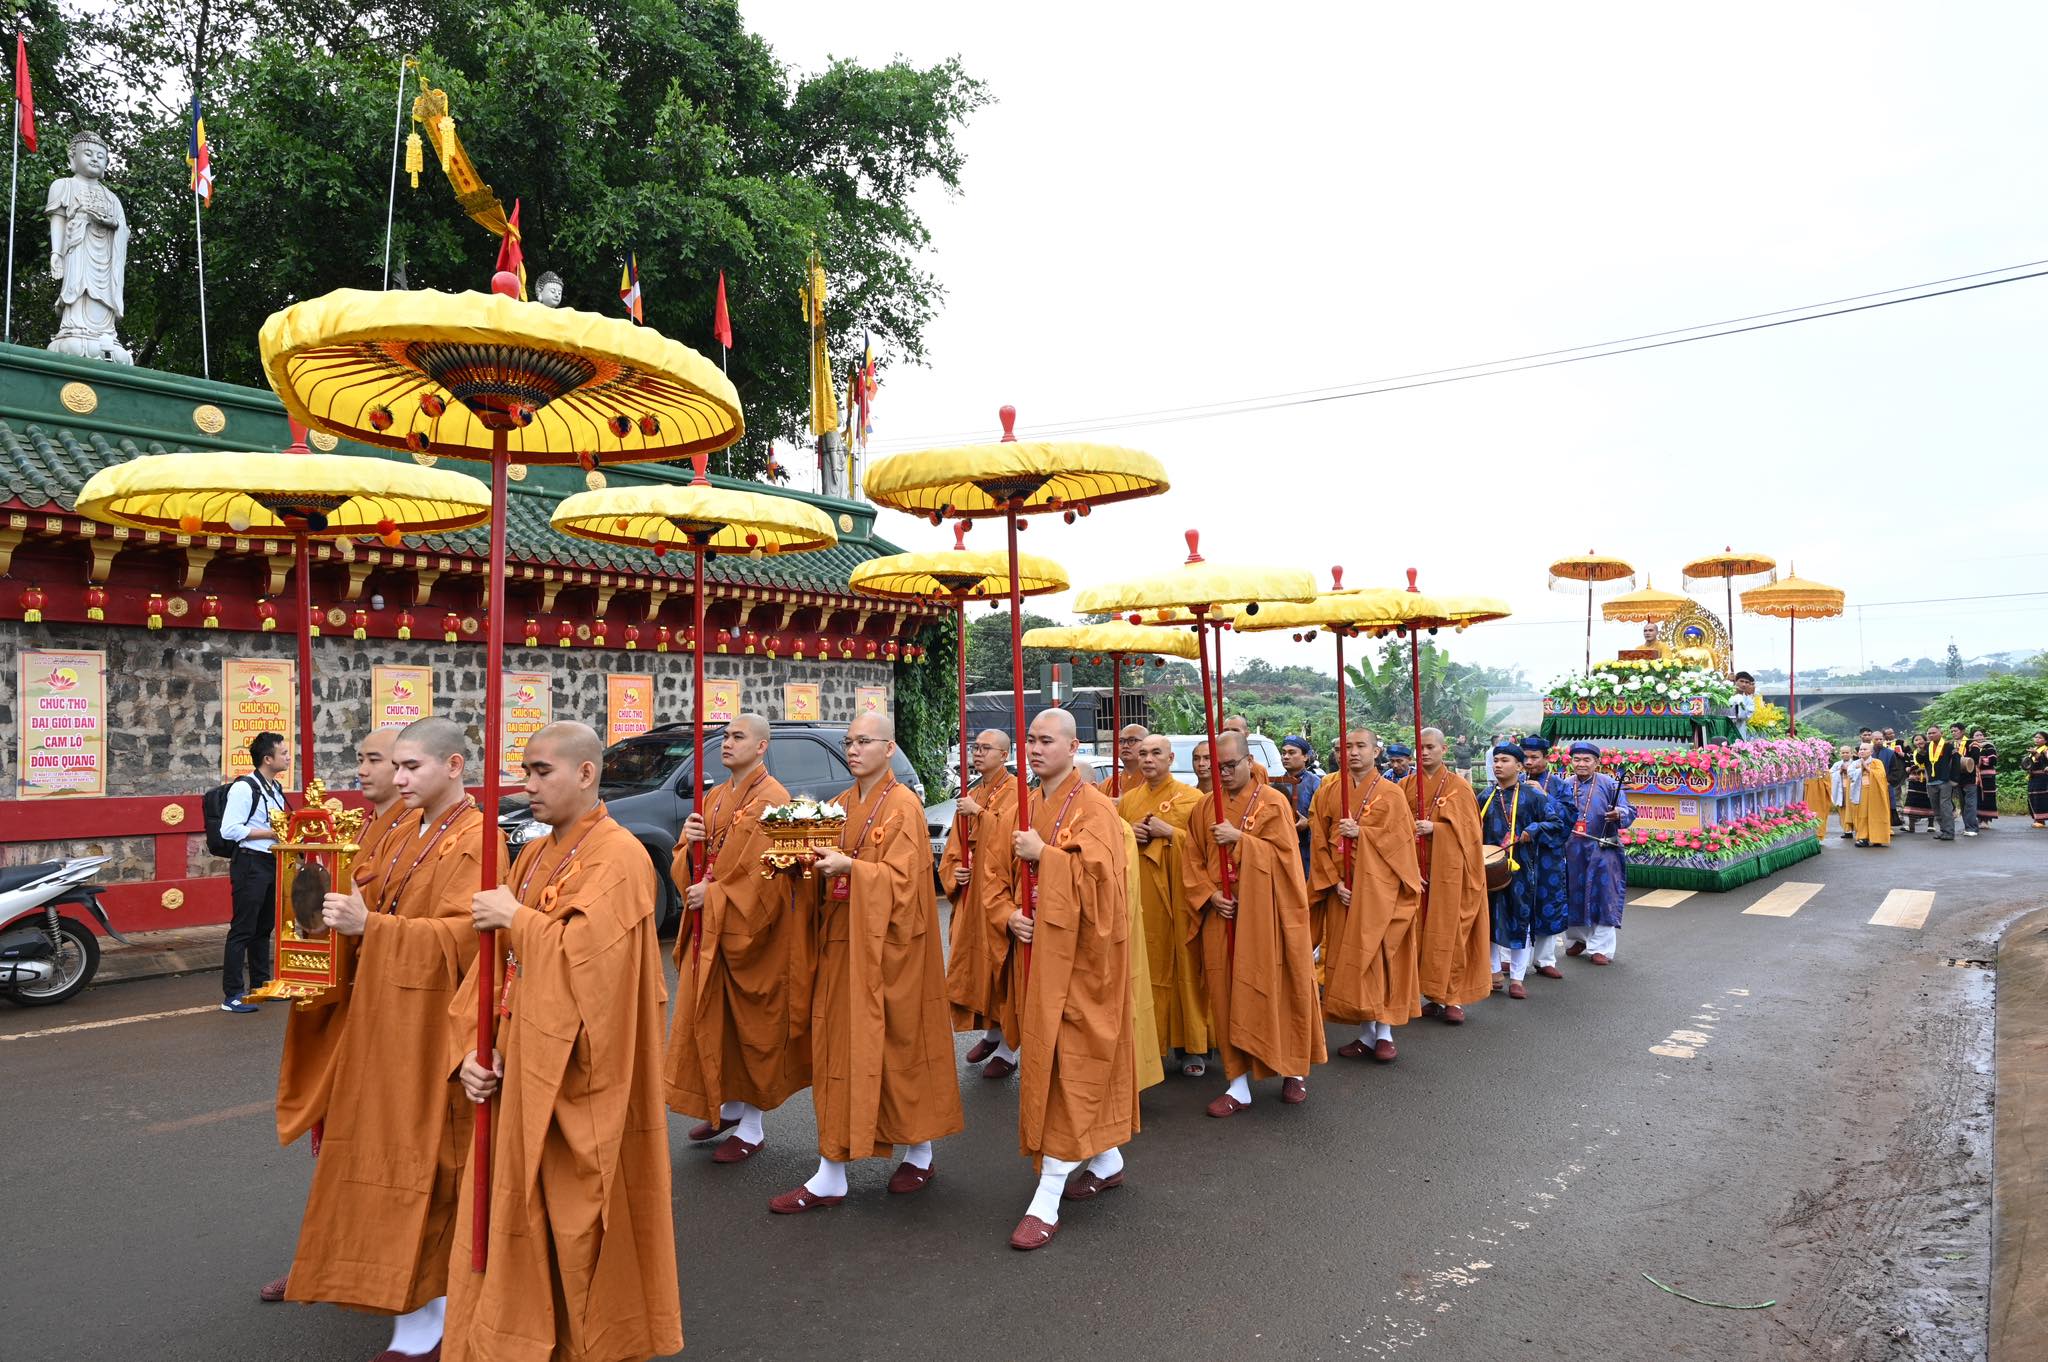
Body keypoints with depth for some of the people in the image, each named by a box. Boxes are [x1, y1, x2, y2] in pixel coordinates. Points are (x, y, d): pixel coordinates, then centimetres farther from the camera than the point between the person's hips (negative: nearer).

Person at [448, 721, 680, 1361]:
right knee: (513, 1214, 14)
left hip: (579, 1079, -7)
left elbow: (591, 961, -24)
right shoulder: (533, 857, 11)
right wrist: (473, 1047, 0)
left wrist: (518, 919, -14)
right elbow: (494, 965, 11)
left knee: (578, 1220, 5)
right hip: (517, 1071, 8)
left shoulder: (618, 857, -14)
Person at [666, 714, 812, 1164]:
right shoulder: (714, 798, 12)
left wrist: (714, 896, -18)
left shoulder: (772, 801, -14)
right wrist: (690, 840, -7)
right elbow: (690, 863, 14)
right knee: (711, 1020, 15)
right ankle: (729, 1106, 33)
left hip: (749, 933, -8)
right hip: (707, 930, 8)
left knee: (751, 1025, 3)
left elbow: (766, 874, -20)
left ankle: (752, 1127, 15)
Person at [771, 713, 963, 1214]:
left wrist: (849, 867, -28)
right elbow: (827, 873, 12)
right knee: (837, 1047, 6)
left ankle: (918, 1153, 23)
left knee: (898, 1044, 3)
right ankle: (830, 1175, 13)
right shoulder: (840, 804, 11)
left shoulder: (904, 806, -9)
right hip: (841, 943, 6)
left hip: (886, 946, -6)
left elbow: (902, 878, -17)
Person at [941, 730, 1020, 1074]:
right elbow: (954, 849, 16)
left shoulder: (1015, 794, -9)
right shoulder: (971, 797, 14)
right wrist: (954, 872, -2)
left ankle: (1008, 1051, 8)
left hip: (1000, 898, -7)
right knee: (974, 967, 14)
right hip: (969, 898, 7)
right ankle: (990, 1034, 32)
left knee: (1001, 970, -2)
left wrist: (979, 813, -19)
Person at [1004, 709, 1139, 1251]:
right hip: (1040, 947, 8)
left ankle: (1048, 1200, -3)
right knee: (1048, 1057, 15)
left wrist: (1044, 854, -20)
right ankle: (1108, 1161, 31)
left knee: (1068, 1063, -6)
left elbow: (1100, 876, -24)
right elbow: (1008, 872, 17)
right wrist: (1012, 913, 0)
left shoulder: (1094, 808, -13)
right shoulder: (1029, 805, 10)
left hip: (1079, 953, -8)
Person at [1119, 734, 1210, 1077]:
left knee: (1185, 967, -2)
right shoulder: (1128, 799, 12)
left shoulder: (1192, 798, -1)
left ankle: (1194, 1046, 9)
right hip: (1139, 896, 4)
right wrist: (1127, 834, -4)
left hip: (1178, 897, -4)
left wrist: (1169, 832, -15)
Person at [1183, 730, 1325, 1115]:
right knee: (1228, 996, 4)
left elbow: (1283, 853, -11)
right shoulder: (1205, 808, 9)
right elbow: (1193, 861, 9)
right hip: (1221, 914, 4)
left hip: (1263, 914, -4)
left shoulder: (1272, 802, -3)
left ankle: (1295, 1070, 23)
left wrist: (1239, 838, -17)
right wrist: (1209, 894, -6)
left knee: (1273, 989, 3)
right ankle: (1239, 1084, 10)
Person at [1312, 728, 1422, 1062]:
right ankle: (1366, 1035, 12)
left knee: (1379, 956, -4)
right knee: (1349, 957, 4)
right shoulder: (1329, 790, 6)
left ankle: (1384, 1034, 4)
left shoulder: (1390, 793, -2)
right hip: (1342, 887, 3)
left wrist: (1361, 832, -16)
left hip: (1378, 886, -3)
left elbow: (1400, 839, -7)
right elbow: (1320, 840, 3)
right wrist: (1335, 882, -6)